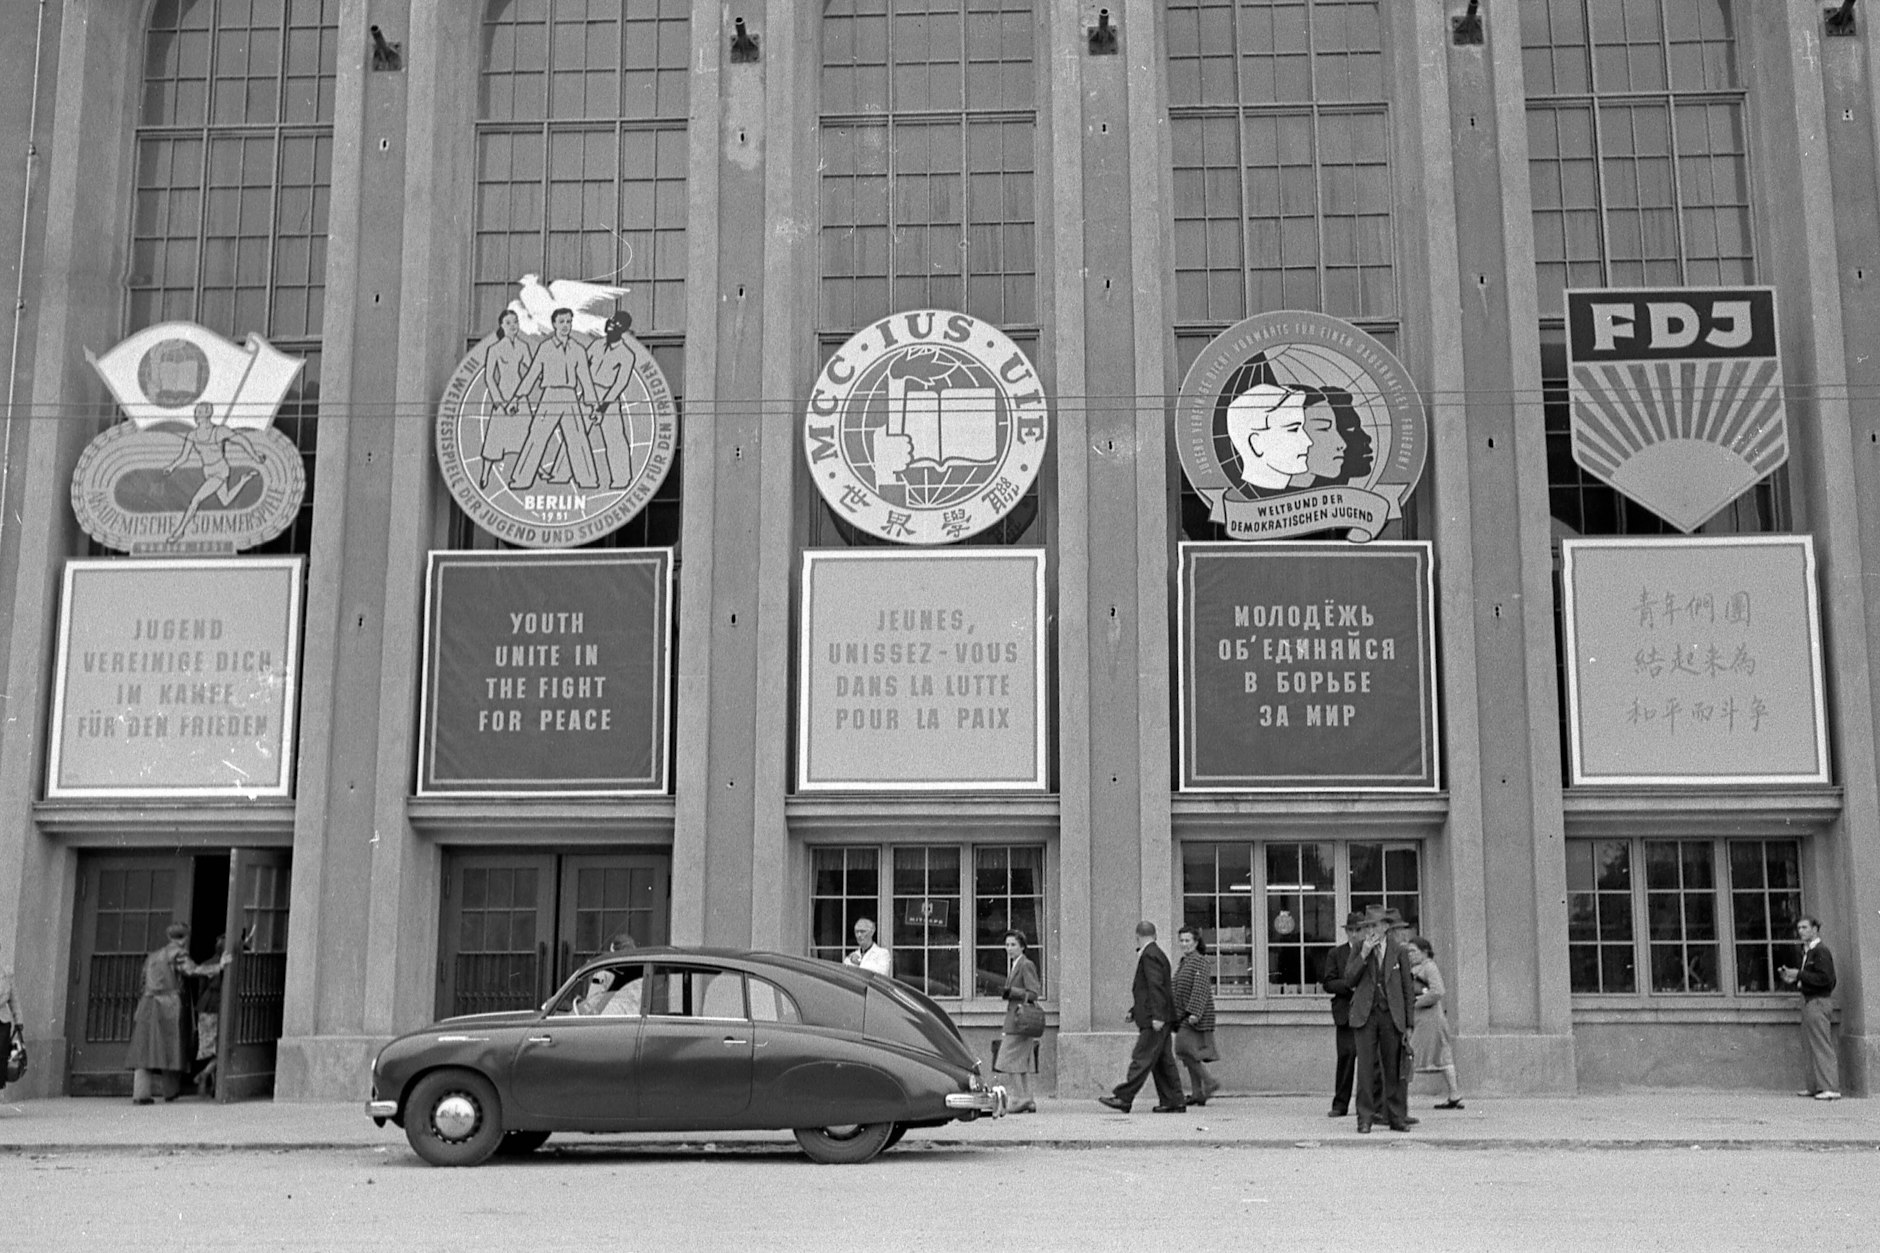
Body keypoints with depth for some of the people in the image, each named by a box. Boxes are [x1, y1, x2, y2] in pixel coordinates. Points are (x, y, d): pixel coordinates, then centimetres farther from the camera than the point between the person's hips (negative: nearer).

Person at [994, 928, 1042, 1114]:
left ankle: (1024, 1099, -10)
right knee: (1022, 1063, 9)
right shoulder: (1014, 965, 19)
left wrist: (1011, 992, -22)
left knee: (1010, 1061, -10)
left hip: (1020, 1020, -10)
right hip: (1015, 1020, 10)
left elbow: (1034, 993, -16)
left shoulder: (1026, 965, -10)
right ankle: (1030, 1102, 10)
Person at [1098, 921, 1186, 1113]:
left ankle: (1123, 1098, -11)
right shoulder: (1156, 953, 19)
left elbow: (1156, 987, -21)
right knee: (1162, 1061, 10)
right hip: (1158, 1018, 10)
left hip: (1154, 1020, -10)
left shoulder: (1149, 955, -12)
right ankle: (1173, 1102, 11)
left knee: (1141, 1058, -10)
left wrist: (1157, 1016, -24)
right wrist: (1134, 1011, 24)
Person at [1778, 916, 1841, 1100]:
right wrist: (1792, 979, 6)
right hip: (1809, 1001, 10)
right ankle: (1815, 1086, 15)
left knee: (1821, 1046, -9)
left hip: (1819, 1002, -10)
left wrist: (1799, 975, -18)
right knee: (1809, 1047, 11)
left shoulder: (1821, 951, -12)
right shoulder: (1807, 952, 17)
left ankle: (1831, 1088, -8)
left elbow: (1824, 978, -21)